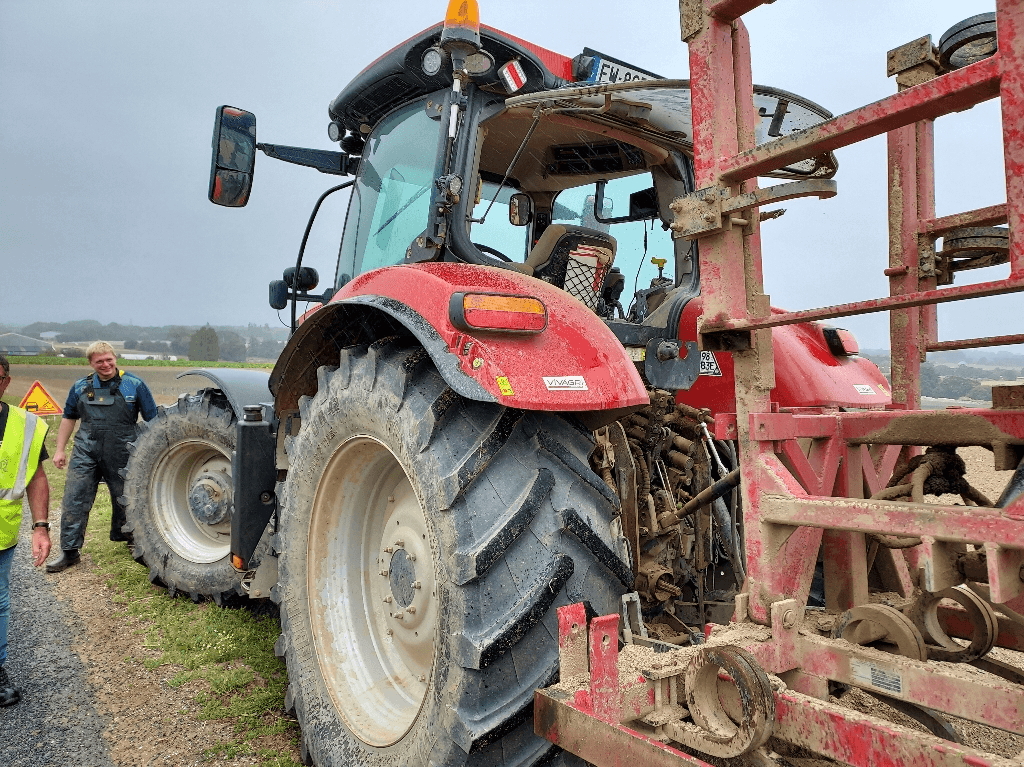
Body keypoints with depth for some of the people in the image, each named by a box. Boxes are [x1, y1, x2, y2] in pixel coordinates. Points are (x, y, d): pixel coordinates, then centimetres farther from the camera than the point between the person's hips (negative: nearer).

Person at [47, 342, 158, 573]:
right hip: (85, 454, 2)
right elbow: (69, 417, 18)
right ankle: (69, 551, 12)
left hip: (121, 456, -2)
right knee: (74, 501, 1)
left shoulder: (134, 385, -2)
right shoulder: (81, 387, 7)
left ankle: (124, 536, 34)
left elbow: (153, 419, 2)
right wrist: (60, 449, 14)